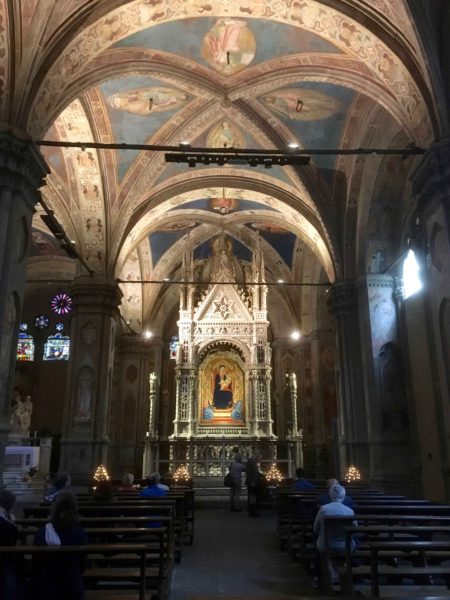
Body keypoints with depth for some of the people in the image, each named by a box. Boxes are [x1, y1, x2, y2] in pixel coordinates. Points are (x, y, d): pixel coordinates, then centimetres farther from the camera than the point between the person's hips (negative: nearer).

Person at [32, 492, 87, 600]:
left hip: (45, 587, 0)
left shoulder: (41, 533, -14)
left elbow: (36, 562, -4)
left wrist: (35, 583, 11)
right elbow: (82, 561, 0)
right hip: (72, 586, 0)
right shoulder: (80, 533, -12)